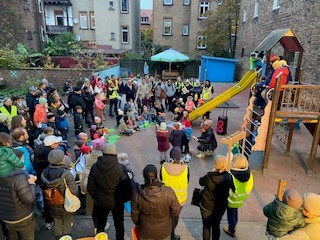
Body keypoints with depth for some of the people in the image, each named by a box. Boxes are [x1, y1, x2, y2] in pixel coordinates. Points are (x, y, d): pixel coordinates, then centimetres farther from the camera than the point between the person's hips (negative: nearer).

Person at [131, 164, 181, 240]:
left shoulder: (137, 196, -25)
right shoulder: (168, 192, -28)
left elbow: (134, 217, -10)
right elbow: (176, 212, -14)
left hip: (146, 234, 0)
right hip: (164, 233, 0)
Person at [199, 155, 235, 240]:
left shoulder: (209, 176, -27)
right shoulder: (228, 177, -20)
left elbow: (201, 182, -7)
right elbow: (234, 189, -7)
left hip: (207, 206, -2)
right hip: (221, 207, 2)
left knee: (206, 226, 19)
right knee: (216, 225, 25)